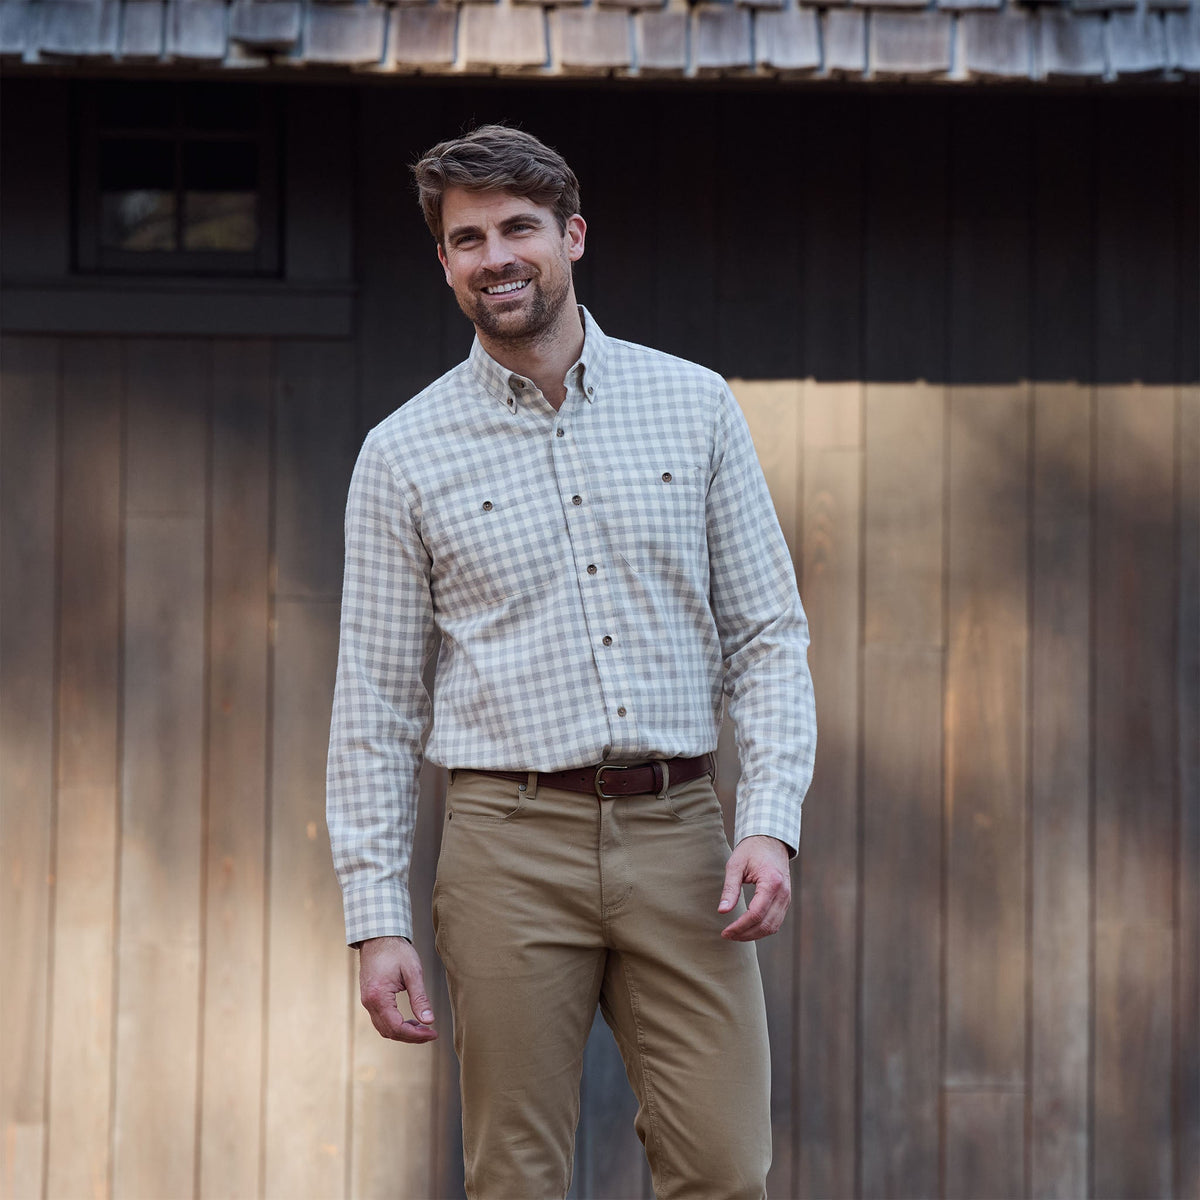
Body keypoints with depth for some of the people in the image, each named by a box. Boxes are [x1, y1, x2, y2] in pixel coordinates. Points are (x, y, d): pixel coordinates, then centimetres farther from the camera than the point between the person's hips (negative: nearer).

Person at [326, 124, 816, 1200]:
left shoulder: (695, 405, 8)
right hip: (511, 842, -1)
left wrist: (771, 822, -6)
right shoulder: (405, 454, 4)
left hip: (676, 832, 1)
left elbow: (769, 633, 8)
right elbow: (376, 704, 5)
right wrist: (377, 916, -2)